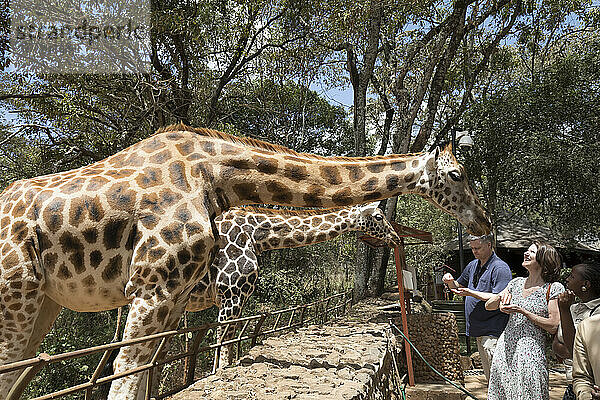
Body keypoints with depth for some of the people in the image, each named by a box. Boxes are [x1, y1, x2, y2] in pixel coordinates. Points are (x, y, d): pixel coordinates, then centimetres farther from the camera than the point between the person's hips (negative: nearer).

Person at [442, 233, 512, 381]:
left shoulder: (500, 268, -12)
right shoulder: (473, 265, 13)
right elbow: (459, 287, 24)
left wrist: (472, 293, -23)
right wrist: (450, 282, 2)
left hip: (493, 330, -8)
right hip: (479, 330, 8)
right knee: (488, 373, 15)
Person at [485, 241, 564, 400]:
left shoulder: (553, 288, -4)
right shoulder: (517, 282, 10)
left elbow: (553, 327, -9)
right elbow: (488, 306, 12)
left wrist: (521, 311, -14)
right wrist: (502, 295, -7)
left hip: (531, 351, -4)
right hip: (505, 349, 5)